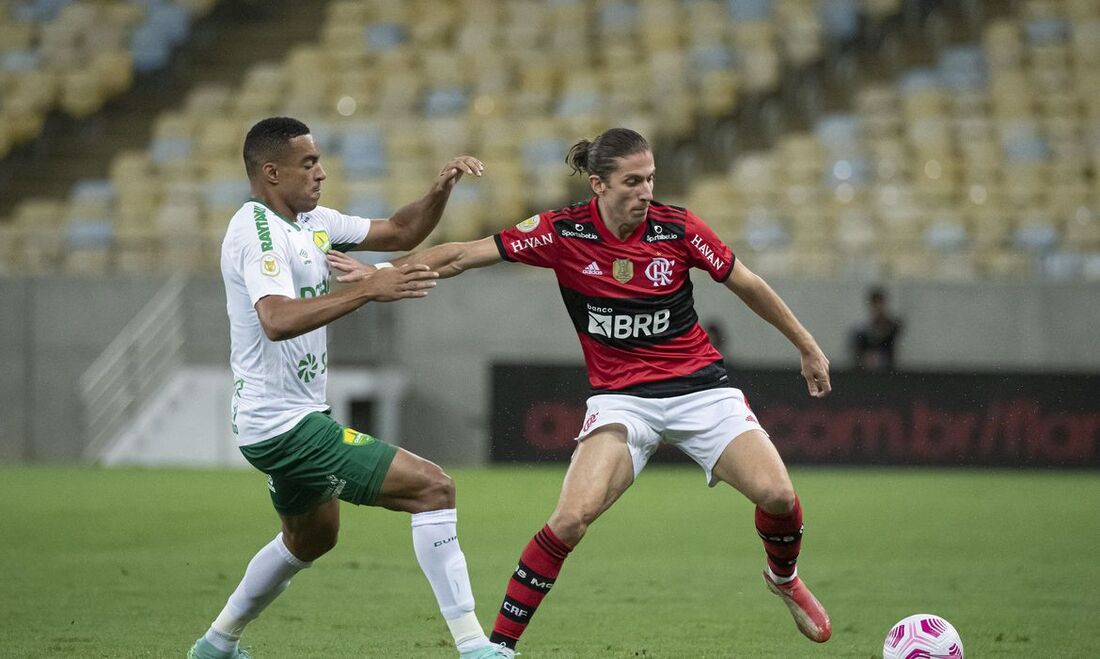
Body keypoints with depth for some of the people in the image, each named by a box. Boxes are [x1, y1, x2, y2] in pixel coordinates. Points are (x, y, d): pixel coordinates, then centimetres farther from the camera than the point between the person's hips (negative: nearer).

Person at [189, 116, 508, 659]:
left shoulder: (311, 221, 10)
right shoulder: (258, 232, -19)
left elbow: (400, 232, 16)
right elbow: (277, 320, -36)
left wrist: (441, 189, -2)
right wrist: (368, 290, -40)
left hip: (294, 418, 11)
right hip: (284, 425, -11)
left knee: (311, 538, 33)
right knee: (433, 488, -15)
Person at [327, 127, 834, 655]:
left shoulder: (677, 228, -9)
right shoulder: (561, 233, -11)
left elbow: (747, 285, 4)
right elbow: (464, 255, -8)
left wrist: (807, 347, 11)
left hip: (699, 387, 1)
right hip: (621, 397, -1)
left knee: (777, 495, -15)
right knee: (572, 518, -22)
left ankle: (783, 578, 21)